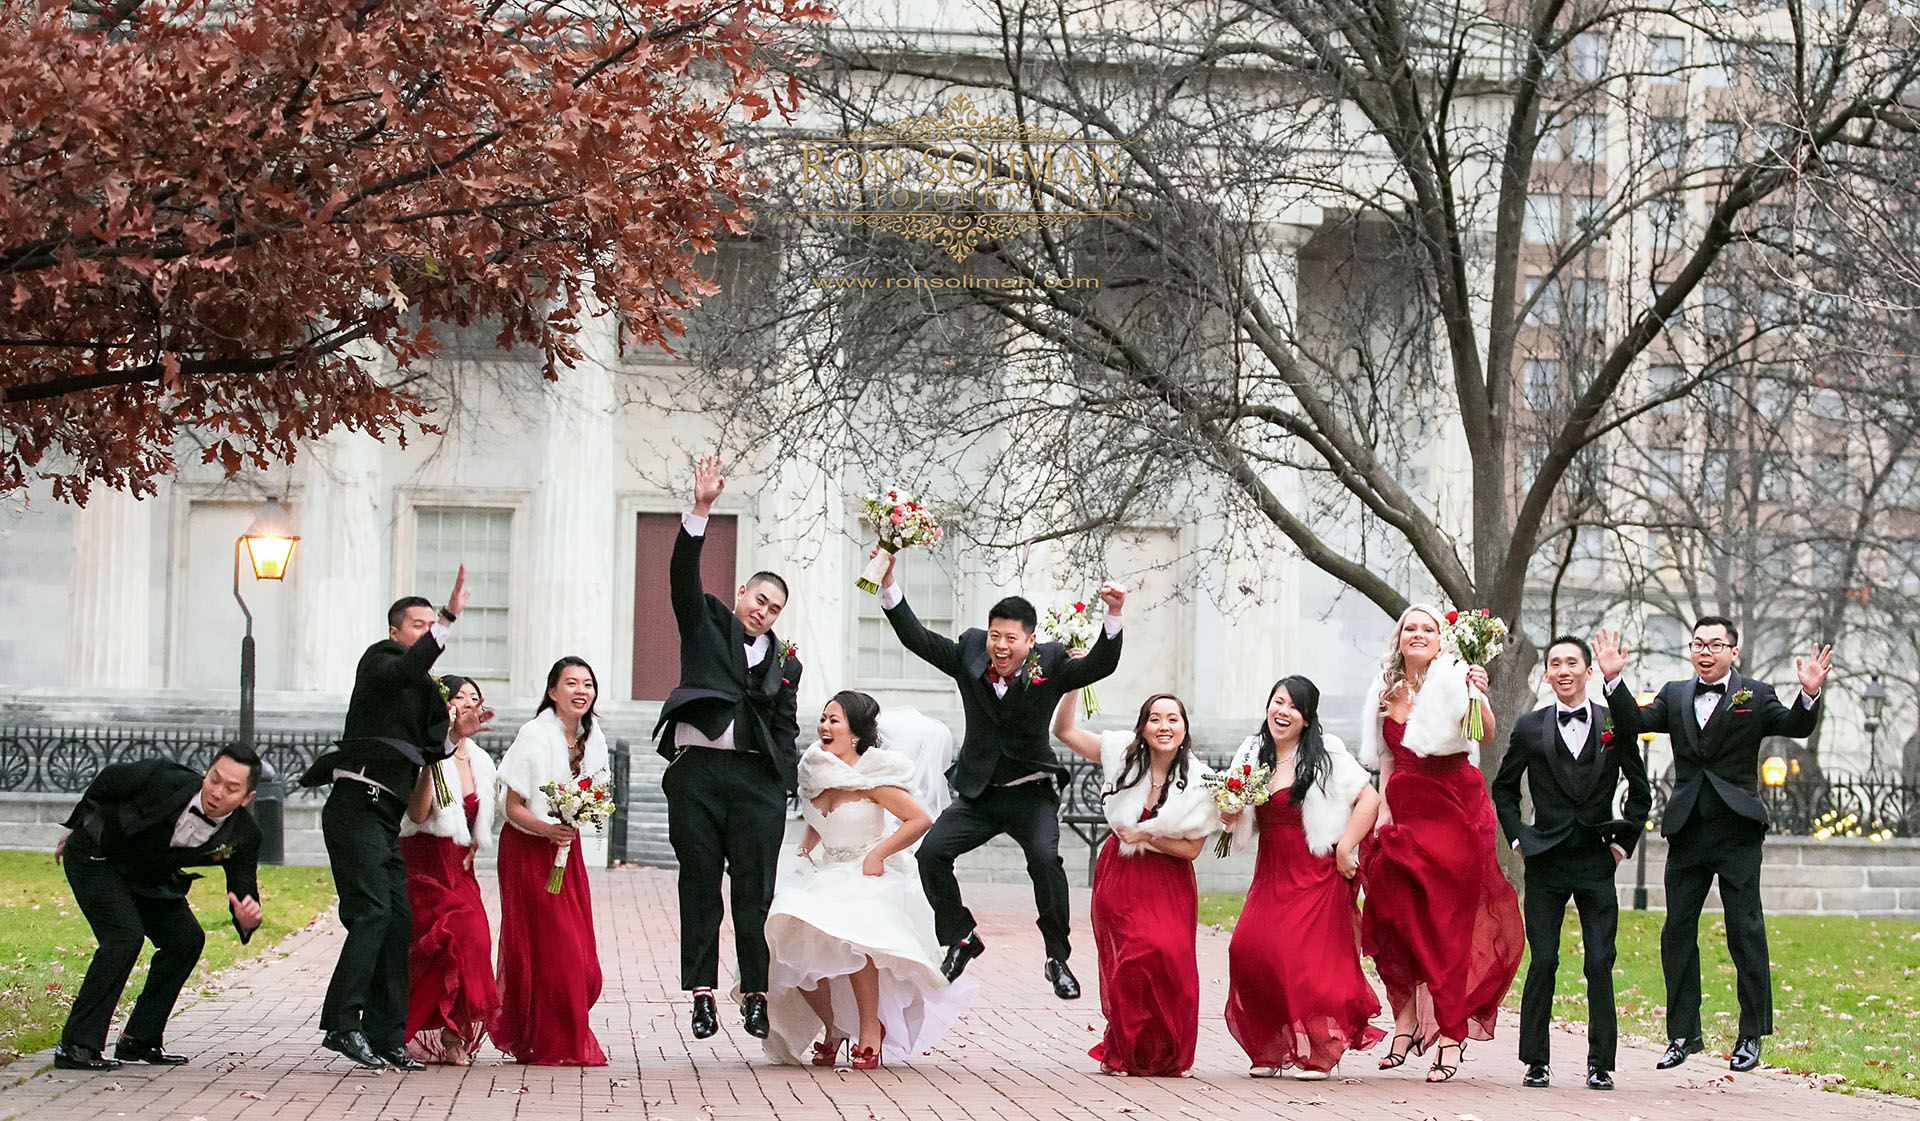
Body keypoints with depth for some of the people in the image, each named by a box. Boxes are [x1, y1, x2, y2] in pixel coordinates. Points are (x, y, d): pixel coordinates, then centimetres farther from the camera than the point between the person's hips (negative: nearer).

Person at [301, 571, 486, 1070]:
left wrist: (454, 734, 5)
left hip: (386, 818, 9)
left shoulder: (422, 689, 23)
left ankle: (385, 1037, 7)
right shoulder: (379, 659, 0)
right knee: (373, 913, -19)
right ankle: (343, 1024, -22)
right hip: (357, 807, -9)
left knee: (399, 923, 5)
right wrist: (449, 616, -29)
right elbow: (409, 667, -24)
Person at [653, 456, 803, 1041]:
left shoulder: (784, 660, 17)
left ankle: (756, 998, 4)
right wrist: (701, 509, -16)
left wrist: (784, 790, 2)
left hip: (757, 779, 1)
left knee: (755, 893, -1)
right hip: (697, 772, -1)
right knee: (700, 888, 1)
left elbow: (785, 729, 14)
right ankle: (702, 994, 4)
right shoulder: (707, 621, 12)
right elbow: (683, 574, -3)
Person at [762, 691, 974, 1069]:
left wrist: (877, 854, -18)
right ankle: (832, 1027, 10)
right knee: (795, 946, -15)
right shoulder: (814, 770, 4)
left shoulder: (871, 777, -14)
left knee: (851, 936, -34)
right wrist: (805, 854, 8)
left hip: (870, 878, -6)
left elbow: (921, 820, -14)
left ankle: (870, 1029, -17)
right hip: (824, 876, 6)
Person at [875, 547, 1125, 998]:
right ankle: (962, 940, 11)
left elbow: (1101, 665, -22)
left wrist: (1113, 615, -37)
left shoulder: (1050, 664, -10)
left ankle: (1058, 959, -9)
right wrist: (889, 585, -14)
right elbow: (918, 639, -4)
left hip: (1031, 793, -3)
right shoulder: (969, 653, -3)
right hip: (979, 793, 3)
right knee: (931, 852, -12)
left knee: (1045, 859, -26)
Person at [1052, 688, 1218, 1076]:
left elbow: (1191, 848, -4)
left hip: (1169, 882, 0)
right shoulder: (1124, 754, -5)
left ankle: (1165, 1055, 5)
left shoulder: (1198, 781, -10)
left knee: (1169, 954, -14)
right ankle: (1123, 1053, 8)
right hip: (1120, 874, 1)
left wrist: (1144, 837, -14)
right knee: (1134, 958, -11)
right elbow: (1064, 730, -2)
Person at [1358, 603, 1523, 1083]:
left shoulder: (1452, 681, -8)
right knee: (1396, 918, 4)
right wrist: (1383, 810, 4)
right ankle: (1407, 1020, 18)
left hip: (1453, 813, -5)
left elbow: (1485, 733, -21)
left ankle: (1451, 1037, 0)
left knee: (1447, 923, -3)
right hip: (1405, 811, 5)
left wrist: (1479, 697, -39)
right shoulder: (1387, 692, 8)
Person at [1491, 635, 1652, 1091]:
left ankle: (1600, 1063, 5)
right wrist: (1518, 837, 7)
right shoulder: (1529, 728, 4)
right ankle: (1536, 1061, 6)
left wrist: (1623, 841, 6)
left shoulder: (1616, 726, 4)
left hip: (1596, 864, 0)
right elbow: (1503, 788, 16)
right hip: (1545, 863, 0)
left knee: (1600, 963, -3)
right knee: (1543, 962, -3)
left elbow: (1640, 791, 13)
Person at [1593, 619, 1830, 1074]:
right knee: (1677, 933, 6)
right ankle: (1684, 1035, 15)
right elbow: (1634, 724, 0)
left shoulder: (1755, 695, 2)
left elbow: (1796, 727, -10)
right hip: (1688, 831, 4)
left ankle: (1751, 1037, 9)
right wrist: (1614, 680, -13)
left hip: (1738, 831, -3)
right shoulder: (1675, 695, 11)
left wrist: (1809, 695, -30)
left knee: (1746, 933, 0)